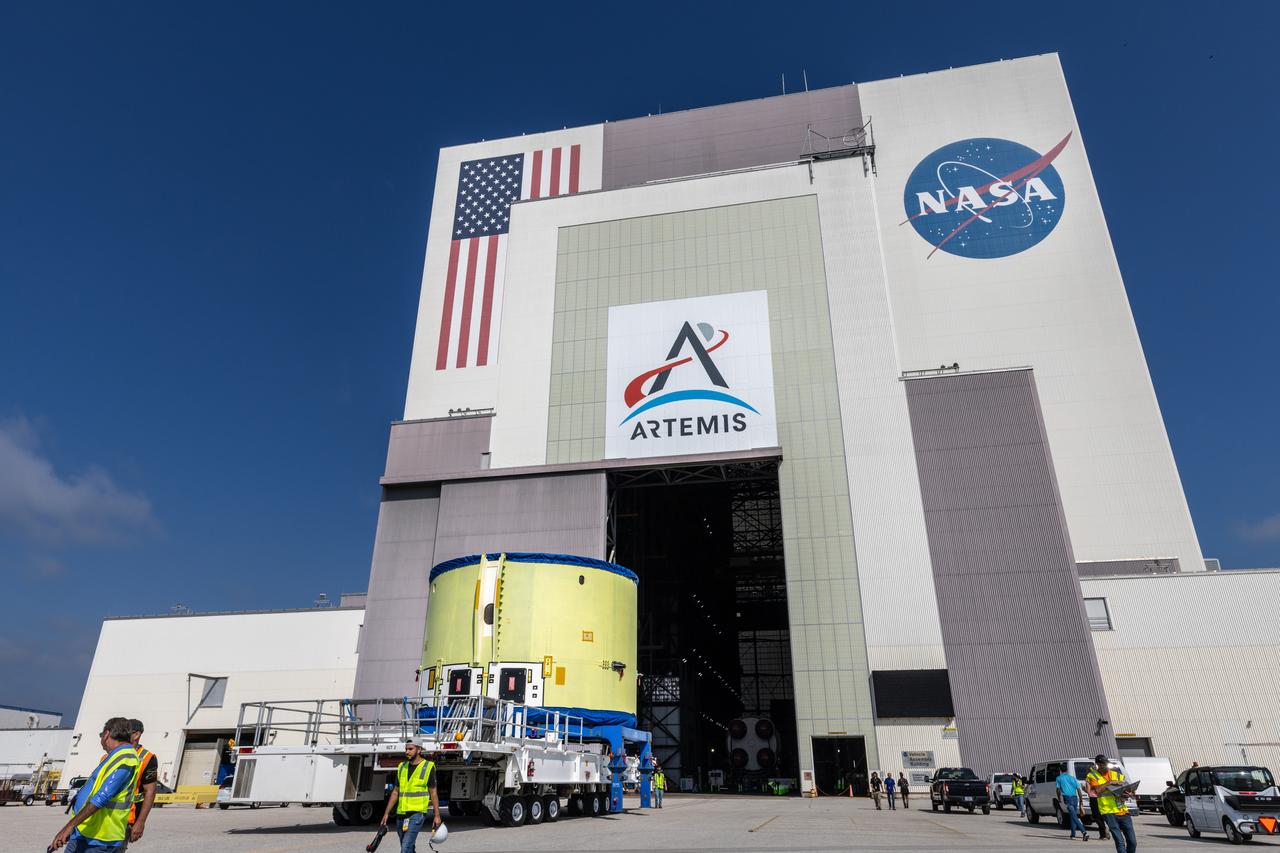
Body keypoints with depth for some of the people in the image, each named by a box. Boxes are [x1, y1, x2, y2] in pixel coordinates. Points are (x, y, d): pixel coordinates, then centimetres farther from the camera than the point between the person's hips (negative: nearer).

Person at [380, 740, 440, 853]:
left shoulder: (428, 767, -4)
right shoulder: (402, 767, 10)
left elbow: (433, 793, -2)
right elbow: (395, 792, 15)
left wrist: (437, 815, -5)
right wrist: (386, 813, 11)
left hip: (417, 813, -6)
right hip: (400, 814, 6)